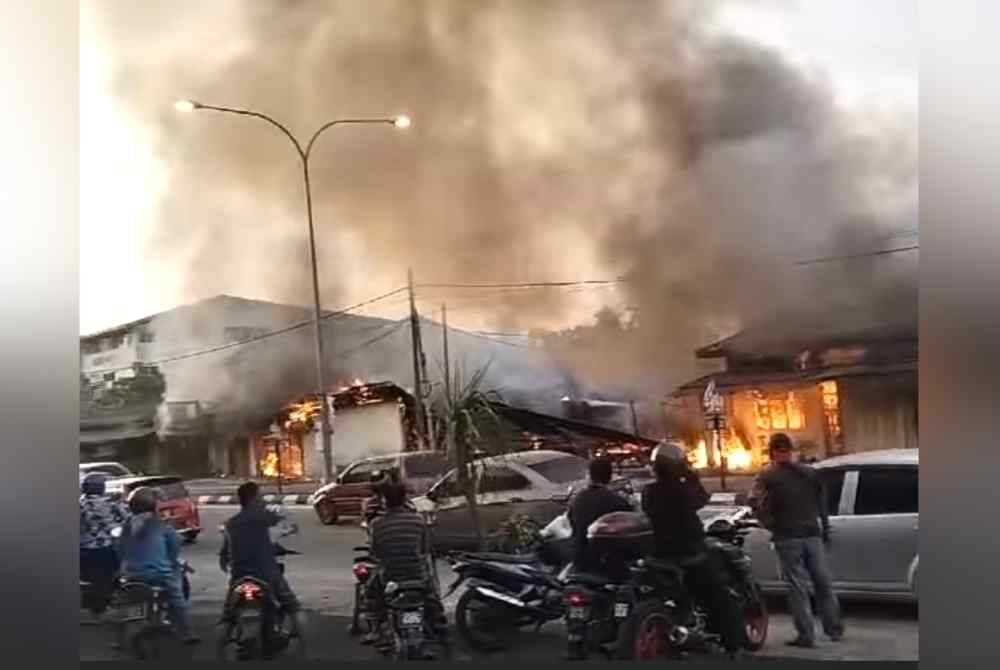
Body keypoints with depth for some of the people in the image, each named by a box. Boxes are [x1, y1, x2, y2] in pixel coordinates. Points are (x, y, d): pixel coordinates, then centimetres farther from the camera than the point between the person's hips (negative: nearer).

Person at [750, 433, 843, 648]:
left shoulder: (767, 476, -1)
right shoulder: (809, 473, 10)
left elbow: (755, 502, -12)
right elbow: (822, 504, 13)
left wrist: (769, 524, 0)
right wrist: (825, 531, 21)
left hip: (787, 537, -3)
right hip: (813, 535, 4)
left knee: (798, 587, 0)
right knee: (824, 583, 13)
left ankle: (806, 635, 1)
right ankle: (835, 630, 19)